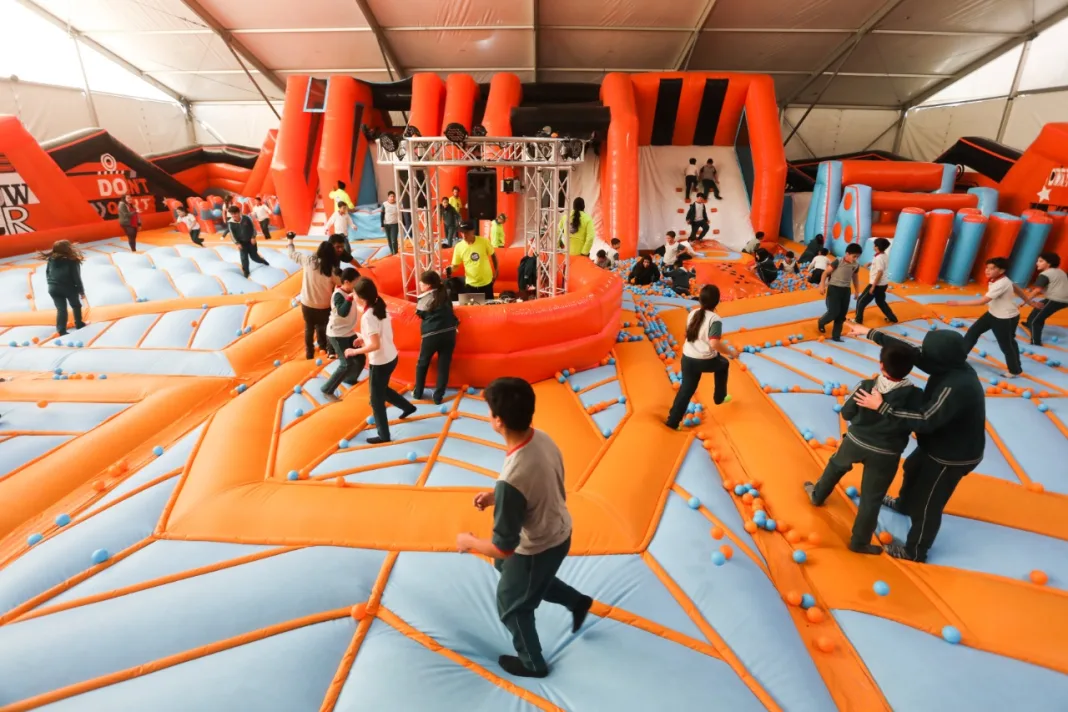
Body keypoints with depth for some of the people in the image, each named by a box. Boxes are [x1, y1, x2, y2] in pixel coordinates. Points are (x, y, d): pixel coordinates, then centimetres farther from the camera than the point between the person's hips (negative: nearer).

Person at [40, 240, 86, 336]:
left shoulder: (51, 259, 4)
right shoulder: (72, 261, -11)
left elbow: (47, 273, 11)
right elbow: (76, 277, -11)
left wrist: (51, 284, 22)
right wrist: (81, 291, -4)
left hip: (53, 288, 4)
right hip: (68, 288, -4)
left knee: (61, 309, 4)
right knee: (76, 306, 20)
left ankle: (61, 330, -4)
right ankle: (79, 324, 30)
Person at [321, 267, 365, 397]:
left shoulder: (349, 292, 1)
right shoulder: (338, 295, -23)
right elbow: (343, 312, -41)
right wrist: (350, 297, -41)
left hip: (349, 333, 9)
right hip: (337, 334, -9)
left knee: (360, 358, 14)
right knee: (346, 363, -12)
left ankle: (349, 379, 41)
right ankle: (327, 390, 0)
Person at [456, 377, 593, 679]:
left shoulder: (511, 479, -40)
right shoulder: (542, 438, -16)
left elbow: (503, 548, -27)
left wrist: (468, 542, -8)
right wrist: (496, 496, 5)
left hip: (538, 547, -7)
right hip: (559, 531, 7)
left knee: (512, 605, 23)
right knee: (507, 569, 34)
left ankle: (533, 663, 50)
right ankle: (576, 601, 47)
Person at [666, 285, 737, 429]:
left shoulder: (693, 313, 5)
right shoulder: (715, 319, -16)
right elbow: (714, 344, -23)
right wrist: (730, 352, -9)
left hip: (687, 358, 5)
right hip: (705, 361, -5)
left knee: (686, 388, 13)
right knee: (723, 364, 28)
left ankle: (673, 421, 10)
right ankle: (719, 397, 42)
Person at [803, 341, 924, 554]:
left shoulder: (866, 386, -18)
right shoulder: (916, 396, -21)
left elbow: (846, 413, -7)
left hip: (855, 442, 1)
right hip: (886, 454, -1)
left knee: (835, 466, 32)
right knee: (871, 498, 13)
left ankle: (817, 495, 55)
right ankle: (859, 542, 28)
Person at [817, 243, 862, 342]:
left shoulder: (856, 266, 4)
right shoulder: (838, 262, -13)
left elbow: (855, 278, 19)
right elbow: (825, 273, -10)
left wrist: (857, 292, 21)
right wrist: (822, 285, -19)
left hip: (846, 290, 6)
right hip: (834, 288, -6)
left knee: (842, 315, 6)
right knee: (834, 312, -11)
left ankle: (836, 336, 16)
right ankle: (821, 322, 22)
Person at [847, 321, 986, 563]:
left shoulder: (957, 387, -39)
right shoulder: (951, 366, -13)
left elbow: (925, 420, -42)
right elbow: (910, 351, -8)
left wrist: (881, 407, -41)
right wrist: (870, 333, -8)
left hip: (953, 455, -9)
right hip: (941, 443, 9)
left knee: (927, 504, 9)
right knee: (912, 469, 34)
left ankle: (914, 551, 31)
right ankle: (904, 504, 63)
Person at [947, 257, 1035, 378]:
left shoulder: (1001, 284, -31)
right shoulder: (999, 279, -2)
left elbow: (982, 301, -34)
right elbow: (1017, 289, 12)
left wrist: (958, 303, -34)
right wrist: (1029, 301, 26)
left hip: (1006, 318, -9)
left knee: (1006, 345, 7)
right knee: (973, 331, 10)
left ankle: (1015, 371, 26)